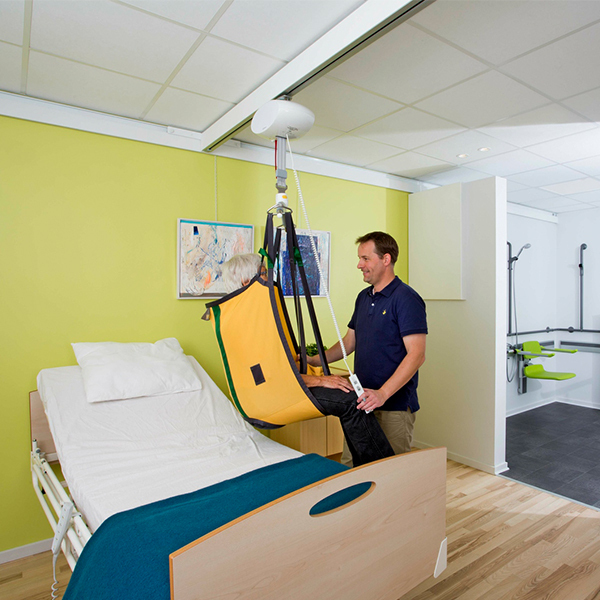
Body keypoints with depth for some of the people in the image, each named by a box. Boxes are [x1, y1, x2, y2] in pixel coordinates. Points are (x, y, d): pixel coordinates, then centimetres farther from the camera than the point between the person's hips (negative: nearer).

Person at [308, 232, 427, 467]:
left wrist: (382, 393, -28)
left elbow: (416, 354, -20)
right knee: (349, 465, 14)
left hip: (395, 406, -7)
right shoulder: (363, 297, 12)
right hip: (362, 402, 8)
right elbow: (350, 341, 19)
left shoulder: (406, 298, -14)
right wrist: (315, 360, 7)